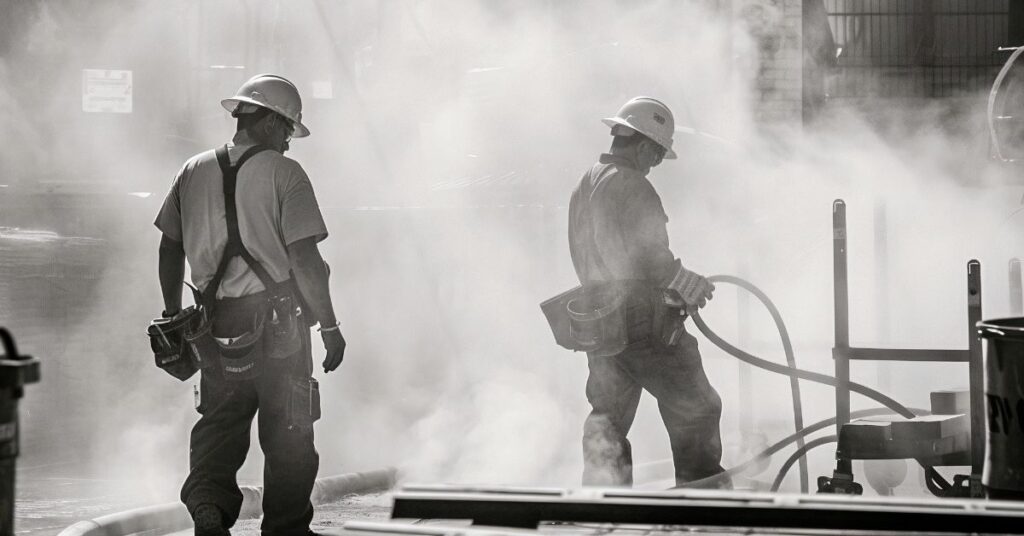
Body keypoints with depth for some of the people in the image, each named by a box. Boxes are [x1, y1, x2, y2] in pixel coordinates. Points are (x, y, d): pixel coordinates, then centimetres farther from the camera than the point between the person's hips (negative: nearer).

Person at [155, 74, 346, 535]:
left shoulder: (193, 172, 7)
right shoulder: (283, 173, -9)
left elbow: (169, 250, 12)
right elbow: (305, 259, -14)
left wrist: (173, 316, 22)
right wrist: (330, 325, -7)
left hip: (216, 327, 4)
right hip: (278, 325, -4)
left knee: (219, 424, 10)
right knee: (287, 435, 9)